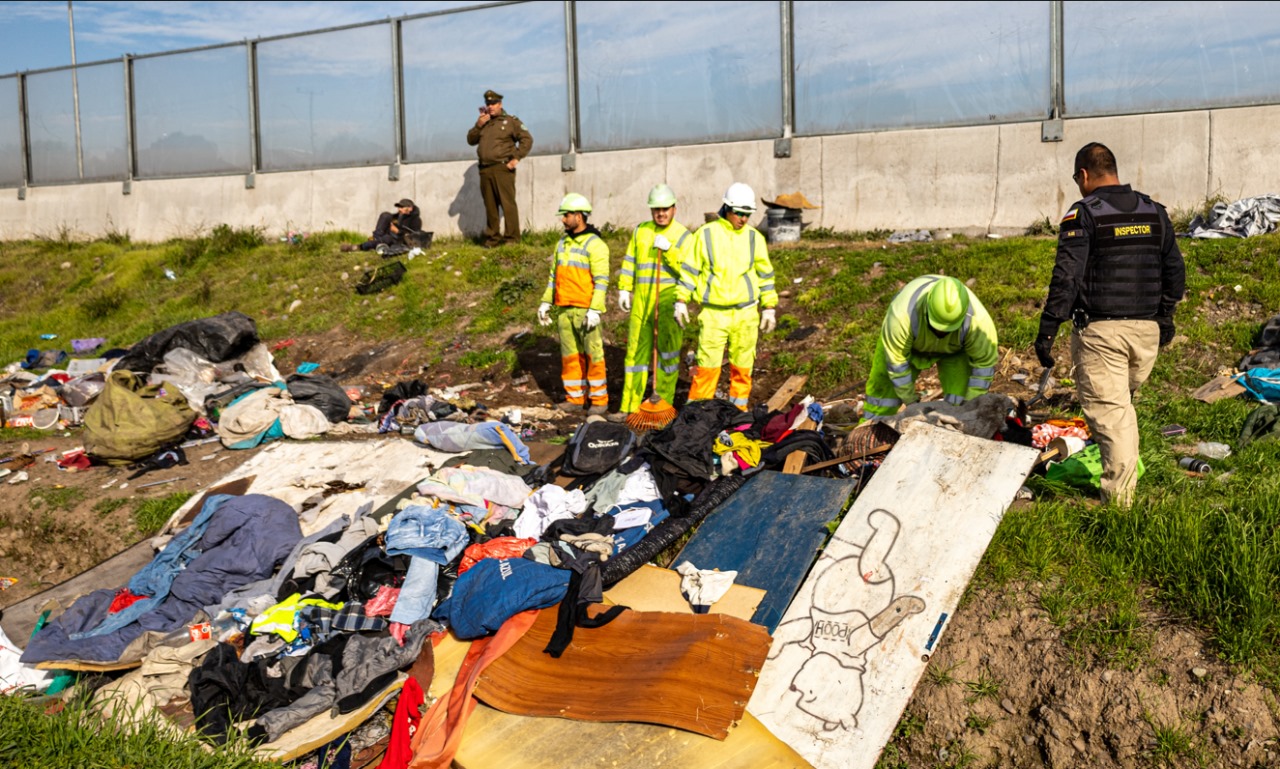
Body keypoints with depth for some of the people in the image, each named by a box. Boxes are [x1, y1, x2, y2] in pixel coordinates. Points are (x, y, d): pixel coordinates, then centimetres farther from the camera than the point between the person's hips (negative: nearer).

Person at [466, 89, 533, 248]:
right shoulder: (483, 123, 21)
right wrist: (478, 125, 0)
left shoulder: (510, 121, 4)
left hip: (503, 169, -5)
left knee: (508, 204, -9)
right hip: (485, 170, 6)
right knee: (490, 206, 8)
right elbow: (471, 140, 15)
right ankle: (492, 238, 15)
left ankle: (511, 238, -6)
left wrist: (516, 158, -10)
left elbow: (527, 139, -2)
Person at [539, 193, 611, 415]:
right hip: (564, 309, 7)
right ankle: (575, 399, 16)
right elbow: (554, 274, 21)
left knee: (593, 354, -3)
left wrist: (595, 310, -19)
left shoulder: (595, 244, -7)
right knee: (570, 355, 8)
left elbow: (601, 280, -12)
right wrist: (546, 302, 14)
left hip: (585, 310, -7)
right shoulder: (563, 243, 16)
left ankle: (599, 400, 5)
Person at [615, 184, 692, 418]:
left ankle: (663, 403, 7)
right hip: (641, 298, 4)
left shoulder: (683, 236, 0)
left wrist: (668, 249, -18)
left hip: (669, 299, -4)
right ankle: (630, 405, 11)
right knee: (637, 349, 5)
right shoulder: (641, 231, 14)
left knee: (667, 349, -2)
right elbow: (629, 261, 19)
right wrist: (624, 289, 11)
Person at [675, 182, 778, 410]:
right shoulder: (706, 234, 0)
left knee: (742, 368, 8)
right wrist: (681, 301, 0)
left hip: (746, 313, 2)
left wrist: (769, 307, 9)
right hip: (713, 313, -2)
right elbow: (689, 269, 4)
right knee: (707, 366, -5)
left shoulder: (754, 237, 7)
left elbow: (765, 274, 12)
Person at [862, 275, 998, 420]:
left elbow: (985, 361, -22)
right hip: (910, 344, 0)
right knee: (883, 384, 2)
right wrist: (909, 399, -19)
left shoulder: (977, 319, -39)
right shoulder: (902, 313, -44)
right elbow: (895, 360, -30)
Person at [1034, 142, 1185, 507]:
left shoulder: (1083, 214, -8)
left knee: (1108, 409, -3)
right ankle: (1125, 480, 32)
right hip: (1146, 329, 6)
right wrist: (1165, 316, 28)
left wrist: (1047, 330, -12)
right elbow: (1175, 270, 17)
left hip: (1100, 330, -6)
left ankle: (1119, 498, -3)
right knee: (1123, 403, 21)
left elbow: (1066, 277, -14)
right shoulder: (1154, 212, 12)